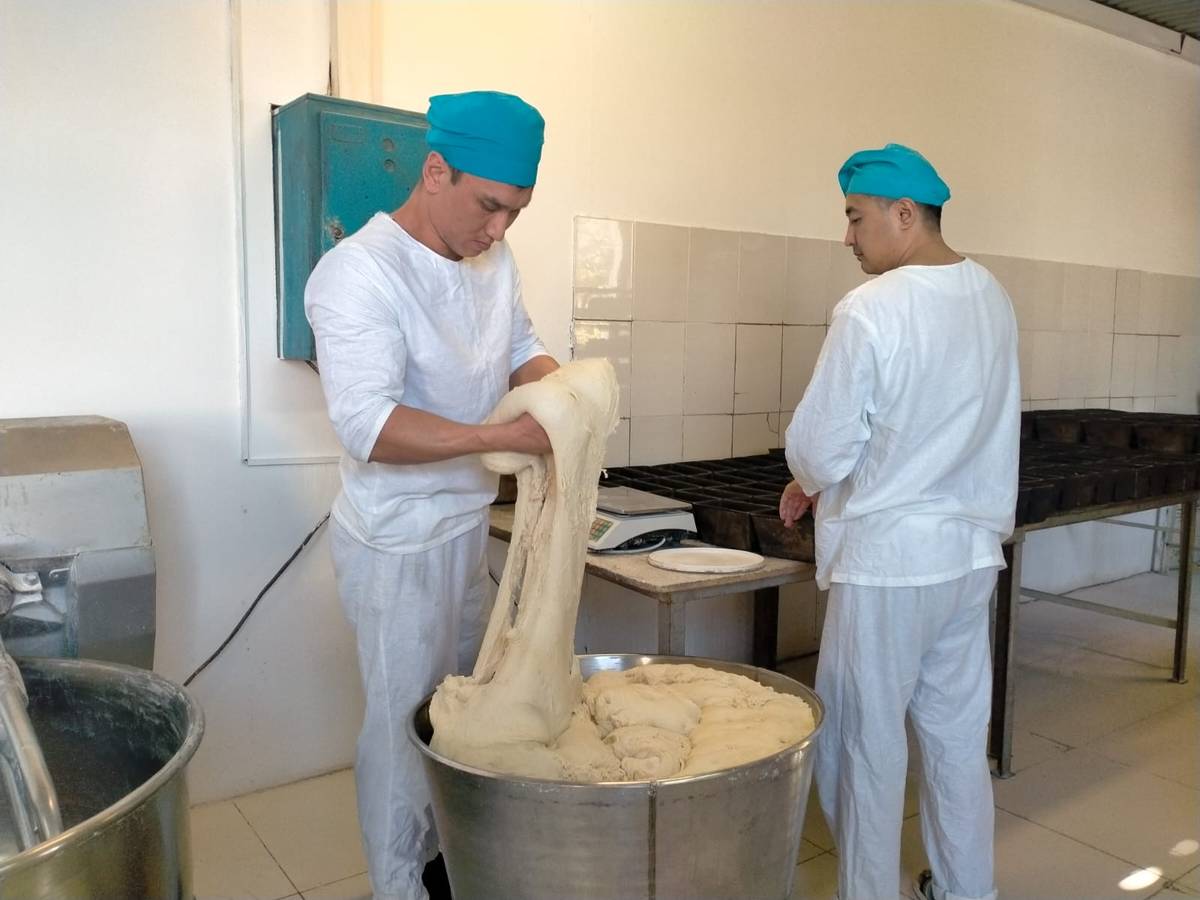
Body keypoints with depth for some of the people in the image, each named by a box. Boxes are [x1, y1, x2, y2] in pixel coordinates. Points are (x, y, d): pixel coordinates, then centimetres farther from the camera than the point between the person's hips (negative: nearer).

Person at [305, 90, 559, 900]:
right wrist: (506, 436, -33)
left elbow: (521, 349, 14)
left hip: (467, 524, 8)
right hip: (399, 540, -8)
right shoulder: (360, 272, -21)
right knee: (405, 722, 6)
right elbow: (368, 425, -28)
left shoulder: (492, 258, 3)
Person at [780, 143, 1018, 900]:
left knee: (865, 744, 8)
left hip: (887, 559, -7)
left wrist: (806, 486, 5)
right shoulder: (993, 297, 4)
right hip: (971, 550, 7)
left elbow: (821, 447, -17)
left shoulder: (871, 309, -19)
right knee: (959, 735, 18)